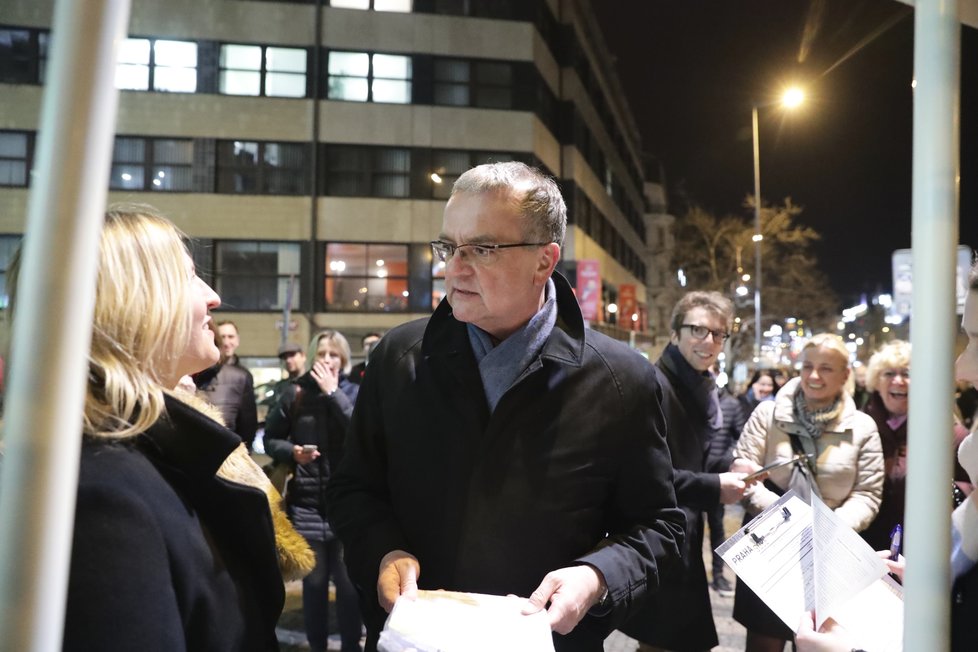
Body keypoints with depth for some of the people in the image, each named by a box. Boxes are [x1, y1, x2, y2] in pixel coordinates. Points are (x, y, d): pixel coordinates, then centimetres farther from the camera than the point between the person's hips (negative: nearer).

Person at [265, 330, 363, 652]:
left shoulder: (353, 392, 1)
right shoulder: (296, 392, 1)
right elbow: (271, 438, 7)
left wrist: (333, 392, -15)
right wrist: (292, 452, -13)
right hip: (306, 501, 0)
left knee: (348, 581, 3)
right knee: (314, 580, 8)